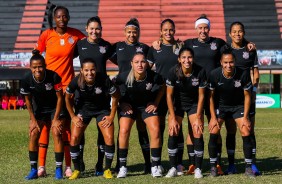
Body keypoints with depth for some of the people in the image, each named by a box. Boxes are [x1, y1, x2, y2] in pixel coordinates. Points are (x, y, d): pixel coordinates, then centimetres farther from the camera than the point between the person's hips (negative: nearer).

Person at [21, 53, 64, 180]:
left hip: (55, 108, -3)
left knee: (57, 133, -16)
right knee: (33, 134, -8)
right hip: (38, 109, 3)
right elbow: (28, 101, -4)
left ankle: (59, 169, -8)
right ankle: (34, 170, 2)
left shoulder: (54, 77, -29)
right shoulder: (26, 80, -21)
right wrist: (33, 120, -5)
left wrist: (56, 119, -16)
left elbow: (60, 98, -16)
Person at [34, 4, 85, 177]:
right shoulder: (46, 35, -2)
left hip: (67, 83, 1)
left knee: (66, 124, 3)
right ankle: (41, 165, 6)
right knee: (45, 123, 1)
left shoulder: (75, 34, 0)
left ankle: (68, 166, 5)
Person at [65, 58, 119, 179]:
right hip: (83, 109, 1)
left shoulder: (104, 80, -29)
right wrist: (73, 116, -4)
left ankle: (107, 170, 4)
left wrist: (111, 116, -10)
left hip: (102, 109, -1)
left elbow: (115, 97, -13)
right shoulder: (76, 81, -25)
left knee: (109, 139, -15)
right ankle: (76, 170, 7)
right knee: (74, 139, -10)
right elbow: (67, 98, -5)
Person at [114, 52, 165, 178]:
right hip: (129, 105, 0)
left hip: (148, 105, 0)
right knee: (124, 131, -16)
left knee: (155, 131, -15)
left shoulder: (154, 77, -24)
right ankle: (122, 168, -3)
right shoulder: (124, 76, -25)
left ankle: (155, 167, -1)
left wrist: (156, 103, -4)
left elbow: (162, 87, -1)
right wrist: (122, 102, -6)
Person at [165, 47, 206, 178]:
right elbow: (169, 95, -13)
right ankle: (173, 168, 0)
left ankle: (198, 169, 1)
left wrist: (198, 117, -13)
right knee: (172, 133, -11)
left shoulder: (200, 72, -22)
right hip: (177, 103, 0)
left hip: (194, 104, 0)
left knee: (198, 134, -11)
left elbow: (201, 96, -12)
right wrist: (173, 118, -15)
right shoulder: (173, 72, -22)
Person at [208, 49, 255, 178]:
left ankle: (248, 167, 2)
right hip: (220, 106, 0)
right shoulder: (214, 75, -21)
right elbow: (211, 96, -8)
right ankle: (213, 166, -2)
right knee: (213, 132, -15)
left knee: (246, 133, -12)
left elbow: (247, 96, -10)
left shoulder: (243, 74, -23)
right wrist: (213, 117, -11)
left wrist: (245, 117, -11)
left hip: (238, 106, 0)